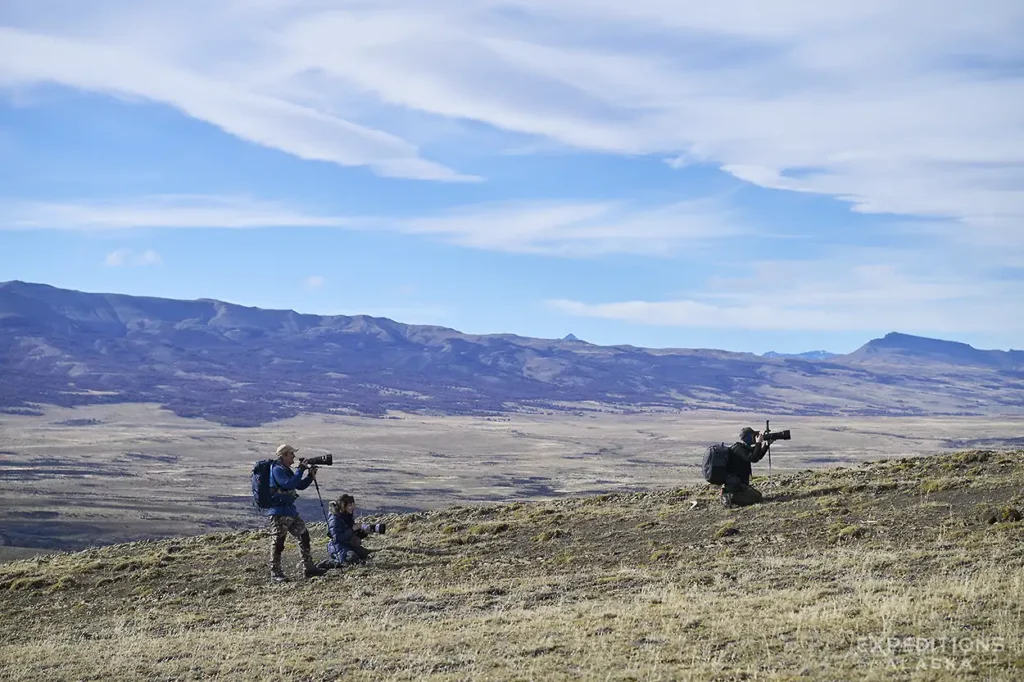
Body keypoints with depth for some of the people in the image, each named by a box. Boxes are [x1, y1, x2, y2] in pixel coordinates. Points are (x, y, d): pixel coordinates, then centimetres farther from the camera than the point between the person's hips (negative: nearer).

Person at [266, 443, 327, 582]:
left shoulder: (286, 470, 18)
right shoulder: (277, 469, -13)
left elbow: (300, 486, 21)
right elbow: (288, 485, -25)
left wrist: (311, 476, 6)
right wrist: (301, 470, -20)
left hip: (290, 510, 10)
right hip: (279, 512, -10)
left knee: (304, 536, 9)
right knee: (279, 543, -4)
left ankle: (308, 569, 14)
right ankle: (275, 574, 3)